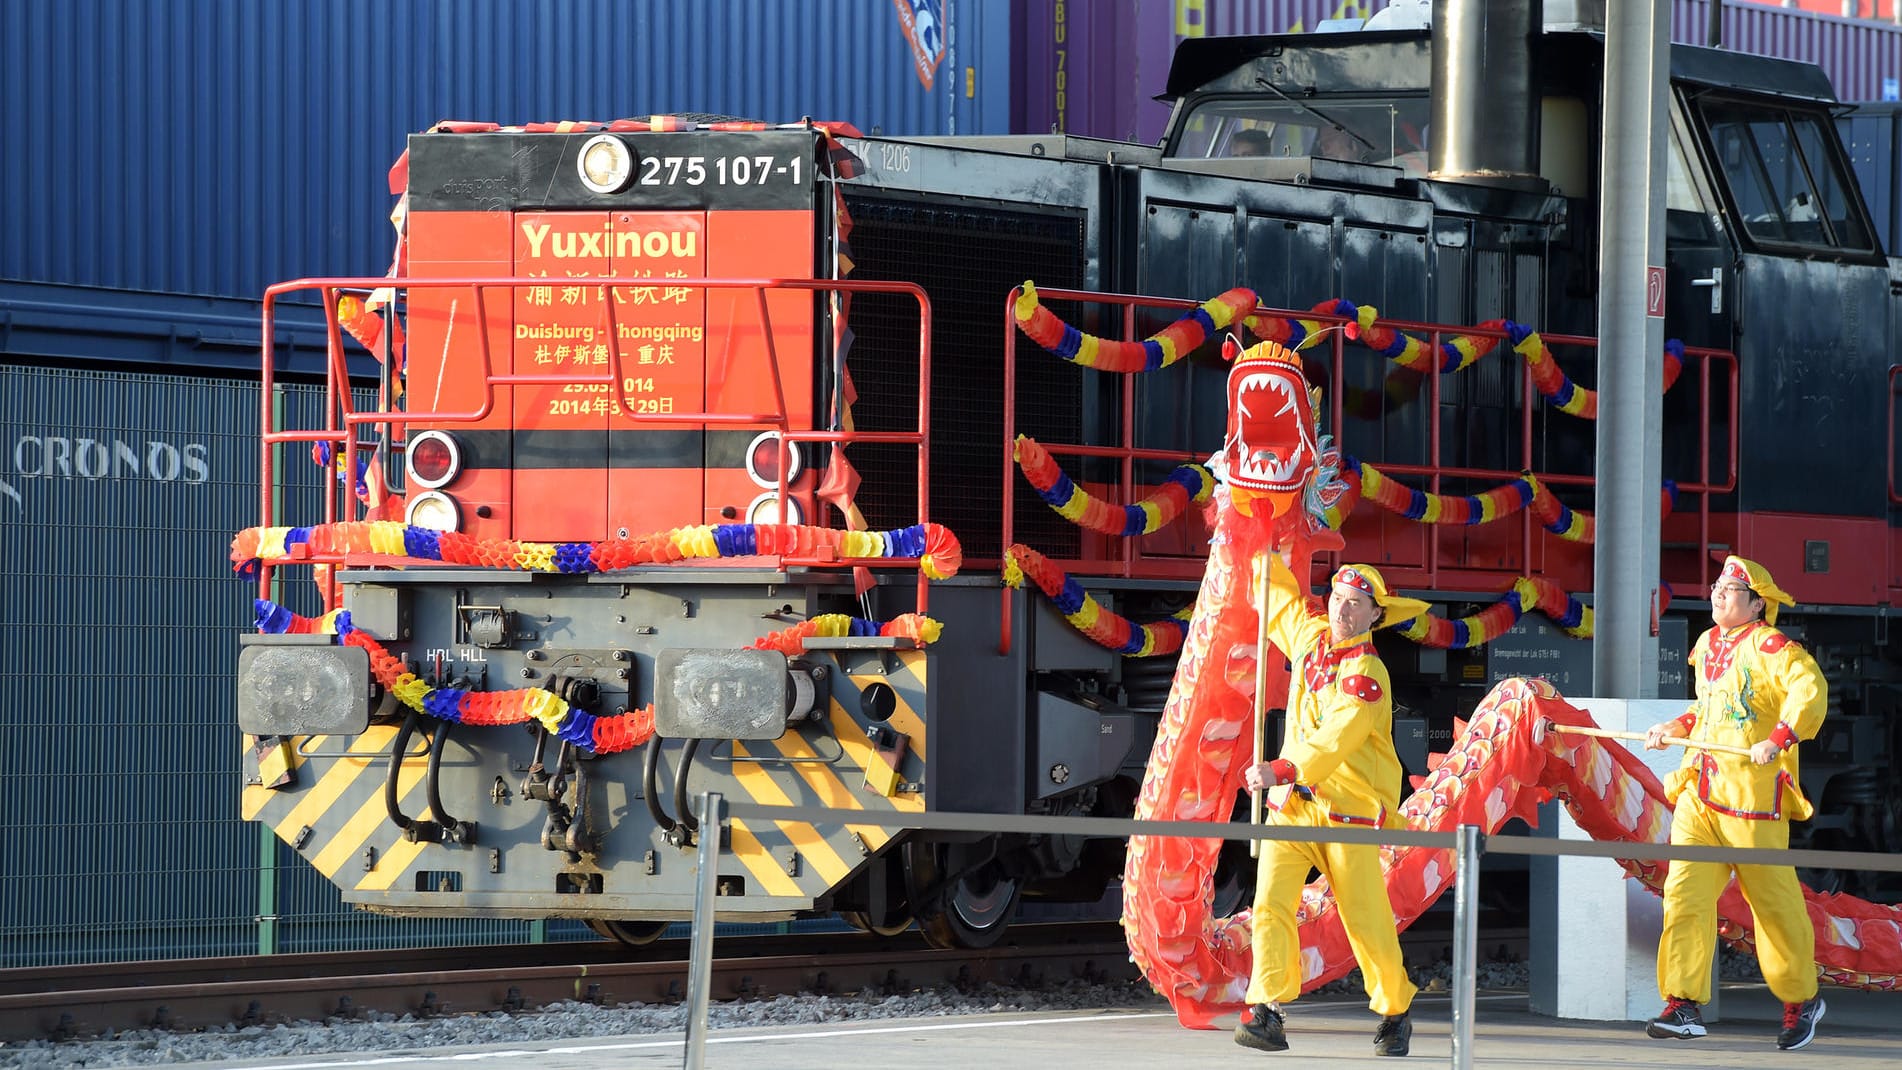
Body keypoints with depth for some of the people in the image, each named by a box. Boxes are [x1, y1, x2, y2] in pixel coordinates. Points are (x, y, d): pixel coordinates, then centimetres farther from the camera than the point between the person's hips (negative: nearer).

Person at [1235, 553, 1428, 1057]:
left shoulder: (1366, 675, -14)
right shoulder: (1310, 635, 7)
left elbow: (1334, 742, -27)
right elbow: (1280, 597, 29)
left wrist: (1281, 771, -37)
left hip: (1349, 808, -5)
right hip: (1291, 805, 5)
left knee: (1366, 919, -1)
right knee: (1271, 902, -14)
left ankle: (1395, 1013, 19)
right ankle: (1266, 1011, -21)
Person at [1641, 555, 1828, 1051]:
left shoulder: (1770, 648, -8)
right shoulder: (1707, 647, 17)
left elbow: (1809, 690, -24)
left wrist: (1780, 738, -36)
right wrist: (1678, 727, 19)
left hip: (1753, 796, -7)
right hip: (1699, 790, 7)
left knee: (1773, 899, 2)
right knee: (1684, 892, -7)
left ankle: (1802, 1000, 20)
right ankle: (1684, 1005, -10)